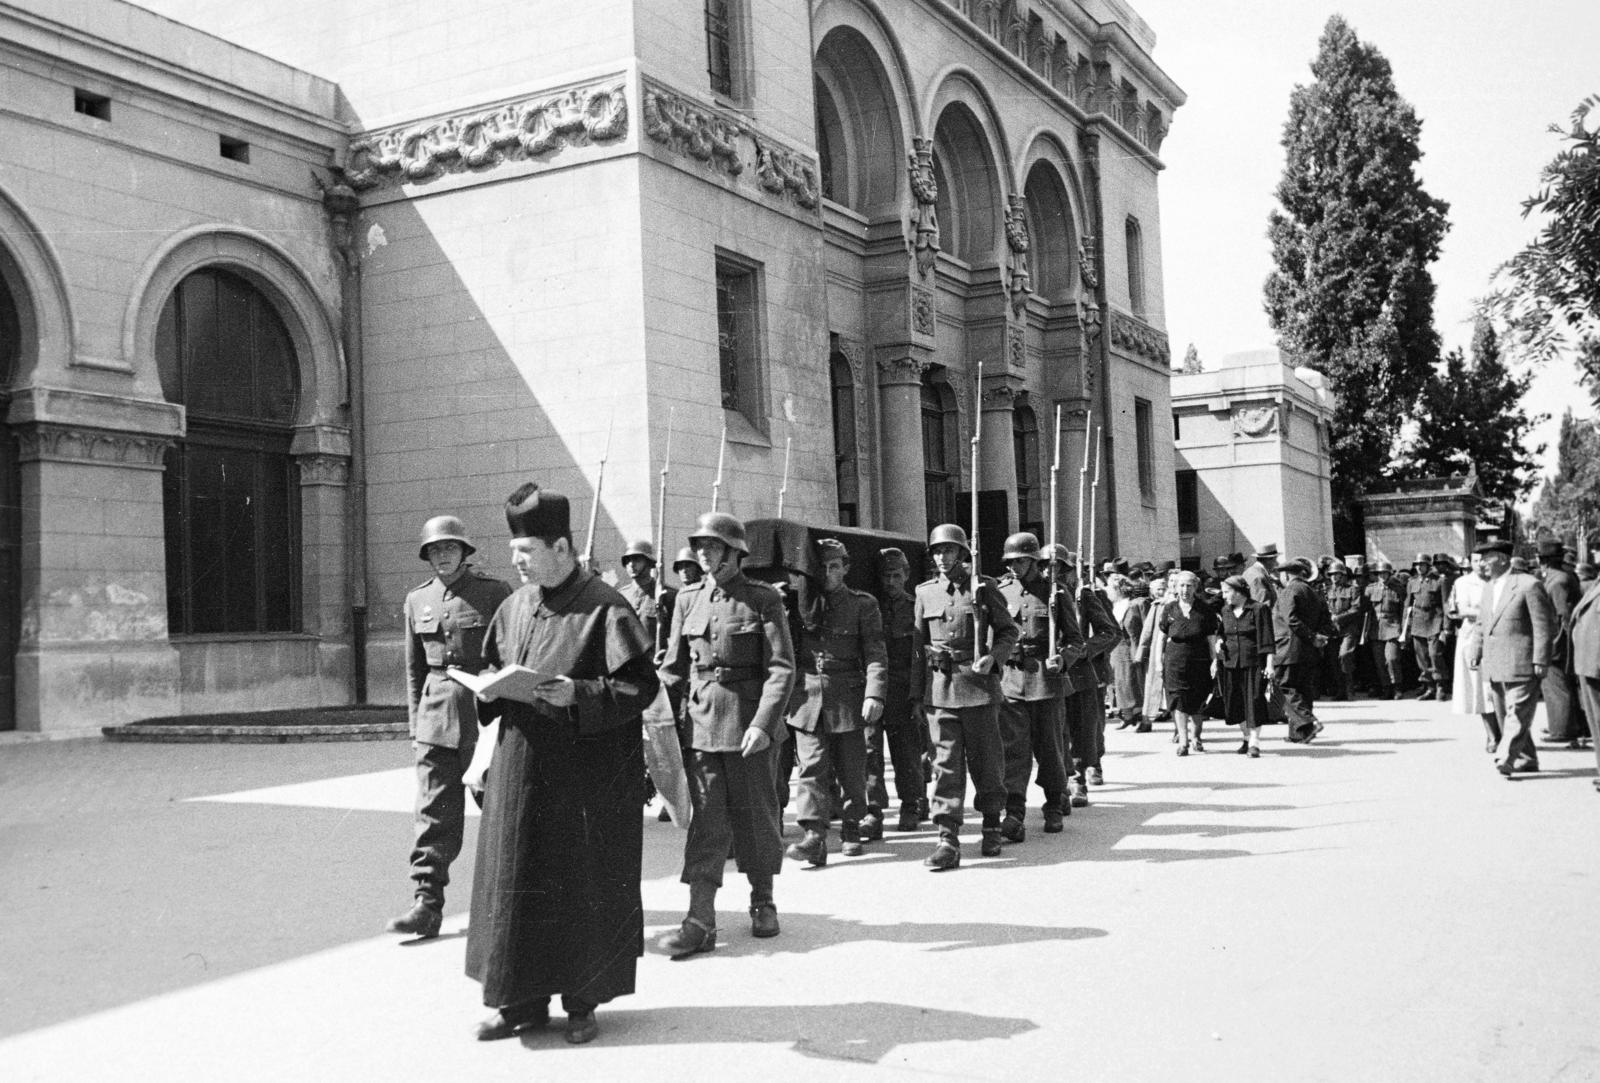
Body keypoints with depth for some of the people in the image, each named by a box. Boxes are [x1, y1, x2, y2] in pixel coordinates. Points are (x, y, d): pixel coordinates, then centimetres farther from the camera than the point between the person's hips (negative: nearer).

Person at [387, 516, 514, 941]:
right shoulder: (417, 600, 10)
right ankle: (427, 905, -3)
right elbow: (414, 669, 15)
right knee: (433, 810, -3)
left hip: (486, 705, -3)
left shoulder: (493, 593, -3)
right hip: (436, 713, 3)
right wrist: (415, 725, 11)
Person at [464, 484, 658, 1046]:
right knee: (513, 880, 8)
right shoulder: (514, 607, 10)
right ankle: (521, 1000, 20)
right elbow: (496, 673, 20)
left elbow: (639, 685, -13)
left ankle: (583, 1001, 18)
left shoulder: (604, 608, -10)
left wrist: (578, 694, -25)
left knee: (583, 886, 4)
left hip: (585, 774, -6)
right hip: (520, 768, 6)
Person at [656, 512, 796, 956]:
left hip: (749, 723, -2)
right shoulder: (688, 599, 8)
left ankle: (762, 900, 28)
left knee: (756, 815, 9)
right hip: (701, 722, 3)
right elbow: (673, 667, 11)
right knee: (705, 819, -1)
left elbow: (782, 668, -9)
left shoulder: (763, 600, -4)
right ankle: (700, 919, -2)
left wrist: (763, 723, -19)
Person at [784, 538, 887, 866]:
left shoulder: (863, 604, 3)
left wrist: (874, 694, -16)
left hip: (847, 700, -1)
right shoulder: (800, 603, 8)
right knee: (812, 768, -8)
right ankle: (814, 836, -12)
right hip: (806, 699, 1)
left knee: (851, 771, 7)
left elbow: (874, 654, -4)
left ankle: (851, 829, 23)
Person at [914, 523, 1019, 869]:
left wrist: (993, 657, -12)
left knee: (986, 759, 7)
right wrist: (916, 691, 6)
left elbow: (1009, 630, 6)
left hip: (979, 684, -1)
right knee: (946, 762, -3)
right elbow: (919, 641, 15)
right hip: (939, 687, 2)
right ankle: (948, 838, -4)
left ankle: (991, 827, 26)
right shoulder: (925, 593, 8)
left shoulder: (983, 588, 1)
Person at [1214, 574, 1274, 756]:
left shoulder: (1258, 609, -7)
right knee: (1235, 704, 9)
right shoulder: (1226, 611, 9)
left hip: (1253, 663, -5)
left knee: (1254, 702, -5)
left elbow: (1267, 639, -9)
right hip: (1230, 663, 5)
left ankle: (1254, 743, 1)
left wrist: (1269, 664, -14)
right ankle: (1246, 737, 25)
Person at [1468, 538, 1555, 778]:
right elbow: (1482, 625, 23)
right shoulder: (1489, 588, 16)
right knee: (1503, 714, 11)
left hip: (1521, 665, -8)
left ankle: (1506, 757, -17)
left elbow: (1543, 625, -10)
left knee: (1517, 714, -11)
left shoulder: (1528, 585, -8)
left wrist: (1540, 661, -14)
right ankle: (1526, 759, 21)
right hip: (1494, 666, 8)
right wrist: (1476, 654, 14)